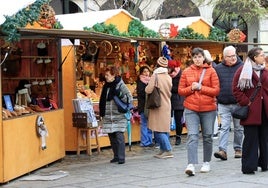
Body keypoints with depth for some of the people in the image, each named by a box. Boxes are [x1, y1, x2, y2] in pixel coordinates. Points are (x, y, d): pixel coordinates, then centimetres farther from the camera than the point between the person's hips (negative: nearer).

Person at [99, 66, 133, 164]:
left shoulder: (120, 85, -5)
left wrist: (120, 95, -24)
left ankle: (121, 158, -6)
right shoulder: (106, 86, 13)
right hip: (108, 116, 6)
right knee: (112, 136, 8)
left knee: (119, 136, -10)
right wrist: (102, 113, 19)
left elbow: (130, 98, -9)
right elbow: (103, 100, 23)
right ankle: (116, 156, 17)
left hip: (119, 116, -6)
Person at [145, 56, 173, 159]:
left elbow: (148, 90, -17)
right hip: (167, 105, 7)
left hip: (158, 106, -7)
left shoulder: (155, 76, -14)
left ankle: (168, 150, -9)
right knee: (165, 129, 12)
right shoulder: (168, 77, 6)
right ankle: (163, 150, 16)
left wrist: (147, 85, 3)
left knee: (159, 131, -4)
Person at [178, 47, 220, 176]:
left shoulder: (211, 71, 0)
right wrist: (191, 88, -11)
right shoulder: (186, 72, 5)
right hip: (191, 108, 0)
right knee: (192, 136, -11)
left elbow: (216, 90, -5)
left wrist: (201, 88, -14)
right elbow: (181, 90, 6)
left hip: (208, 108, 0)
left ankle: (206, 163, 25)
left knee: (207, 136, 10)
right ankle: (191, 165, -17)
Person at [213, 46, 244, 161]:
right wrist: (215, 98, 6)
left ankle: (238, 149, 21)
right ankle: (222, 150, -10)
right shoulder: (218, 68, 5)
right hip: (223, 105, 0)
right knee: (224, 127, -5)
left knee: (238, 128, 9)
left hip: (238, 104, 0)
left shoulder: (242, 67, 1)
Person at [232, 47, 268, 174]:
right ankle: (249, 167, 0)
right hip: (251, 111, -6)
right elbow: (236, 90, -8)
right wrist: (245, 102, -13)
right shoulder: (243, 71, -5)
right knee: (251, 139, -5)